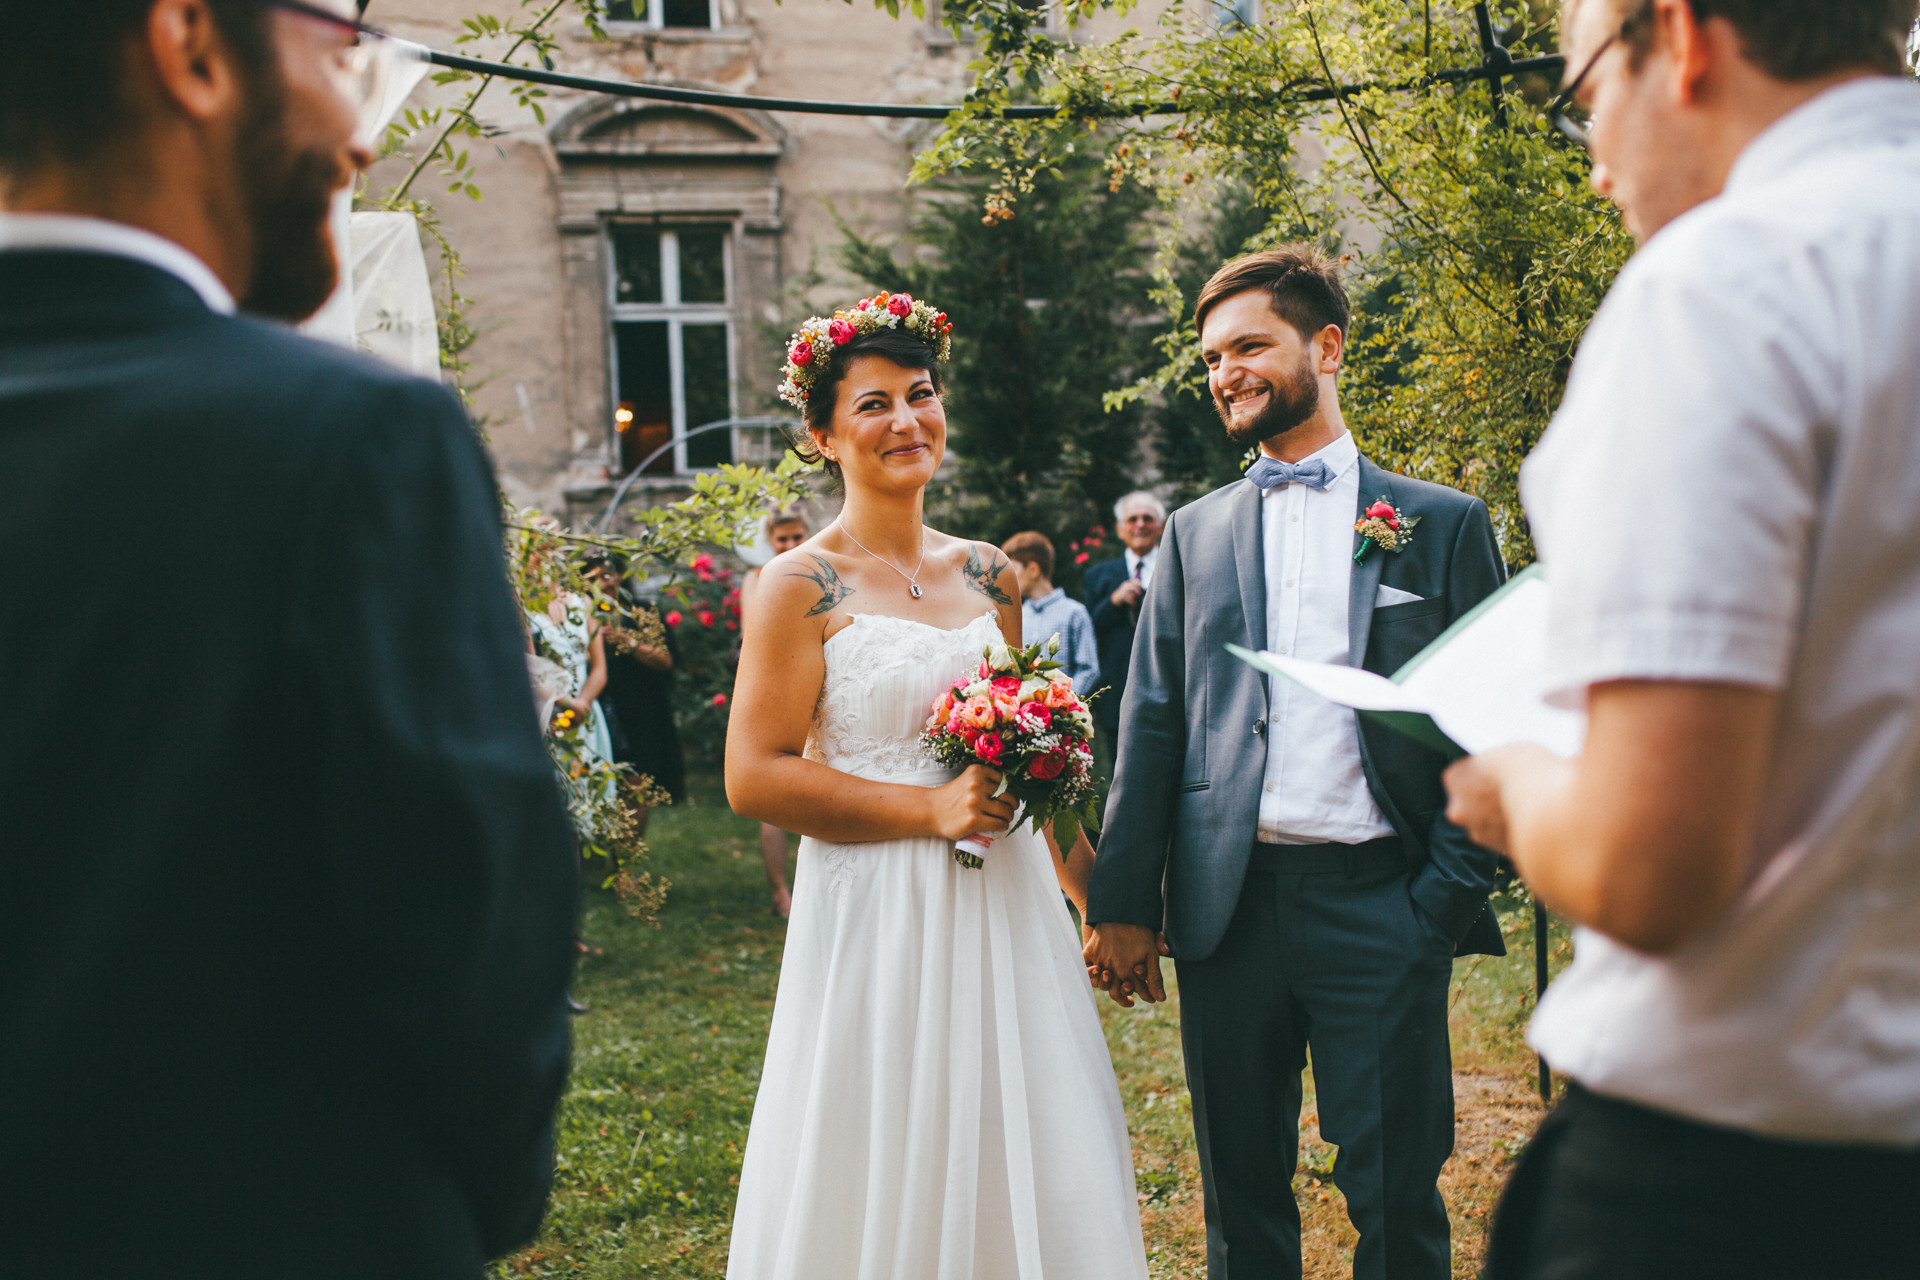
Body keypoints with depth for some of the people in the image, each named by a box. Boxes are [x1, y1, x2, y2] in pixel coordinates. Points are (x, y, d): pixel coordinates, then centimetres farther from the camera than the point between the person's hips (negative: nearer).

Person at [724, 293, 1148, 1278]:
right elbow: (754, 777, -13)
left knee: (1031, 1174, 12)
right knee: (891, 1187, 4)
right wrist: (931, 809, -16)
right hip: (878, 916, -5)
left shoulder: (986, 574, 10)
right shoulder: (802, 585, -7)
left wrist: (1092, 894, 19)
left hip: (1006, 908, 5)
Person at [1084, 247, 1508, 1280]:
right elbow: (1151, 724, 8)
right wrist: (1123, 903, 2)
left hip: (1380, 906, -2)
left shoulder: (1443, 524, 5)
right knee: (1241, 1193, 13)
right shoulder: (1194, 533, 11)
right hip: (1225, 910, 3)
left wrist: (1448, 895, -7)